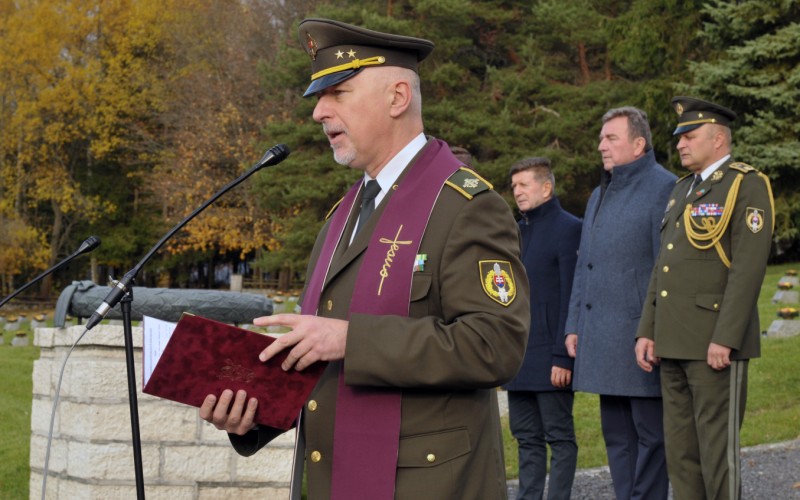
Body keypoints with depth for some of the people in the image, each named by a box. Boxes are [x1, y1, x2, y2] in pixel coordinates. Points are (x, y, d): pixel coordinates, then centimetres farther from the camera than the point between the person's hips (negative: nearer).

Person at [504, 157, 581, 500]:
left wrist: (563, 357, -18)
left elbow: (571, 297, -14)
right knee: (527, 438, 12)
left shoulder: (568, 228, -8)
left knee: (559, 437, 1)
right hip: (519, 356, 8)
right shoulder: (516, 231, 15)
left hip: (549, 357, -8)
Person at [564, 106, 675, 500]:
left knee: (650, 432, -1)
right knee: (616, 433, 12)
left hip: (640, 335, -8)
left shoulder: (663, 189, -7)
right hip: (603, 340, 8)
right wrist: (575, 326, 15)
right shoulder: (599, 195, 19)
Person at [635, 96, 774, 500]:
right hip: (673, 343, 8)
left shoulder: (747, 186, -6)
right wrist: (647, 331, 11)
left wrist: (725, 338, -21)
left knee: (718, 449, -5)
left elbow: (749, 267, -15)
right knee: (680, 451, 11)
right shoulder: (683, 191, 19)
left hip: (716, 343, -8)